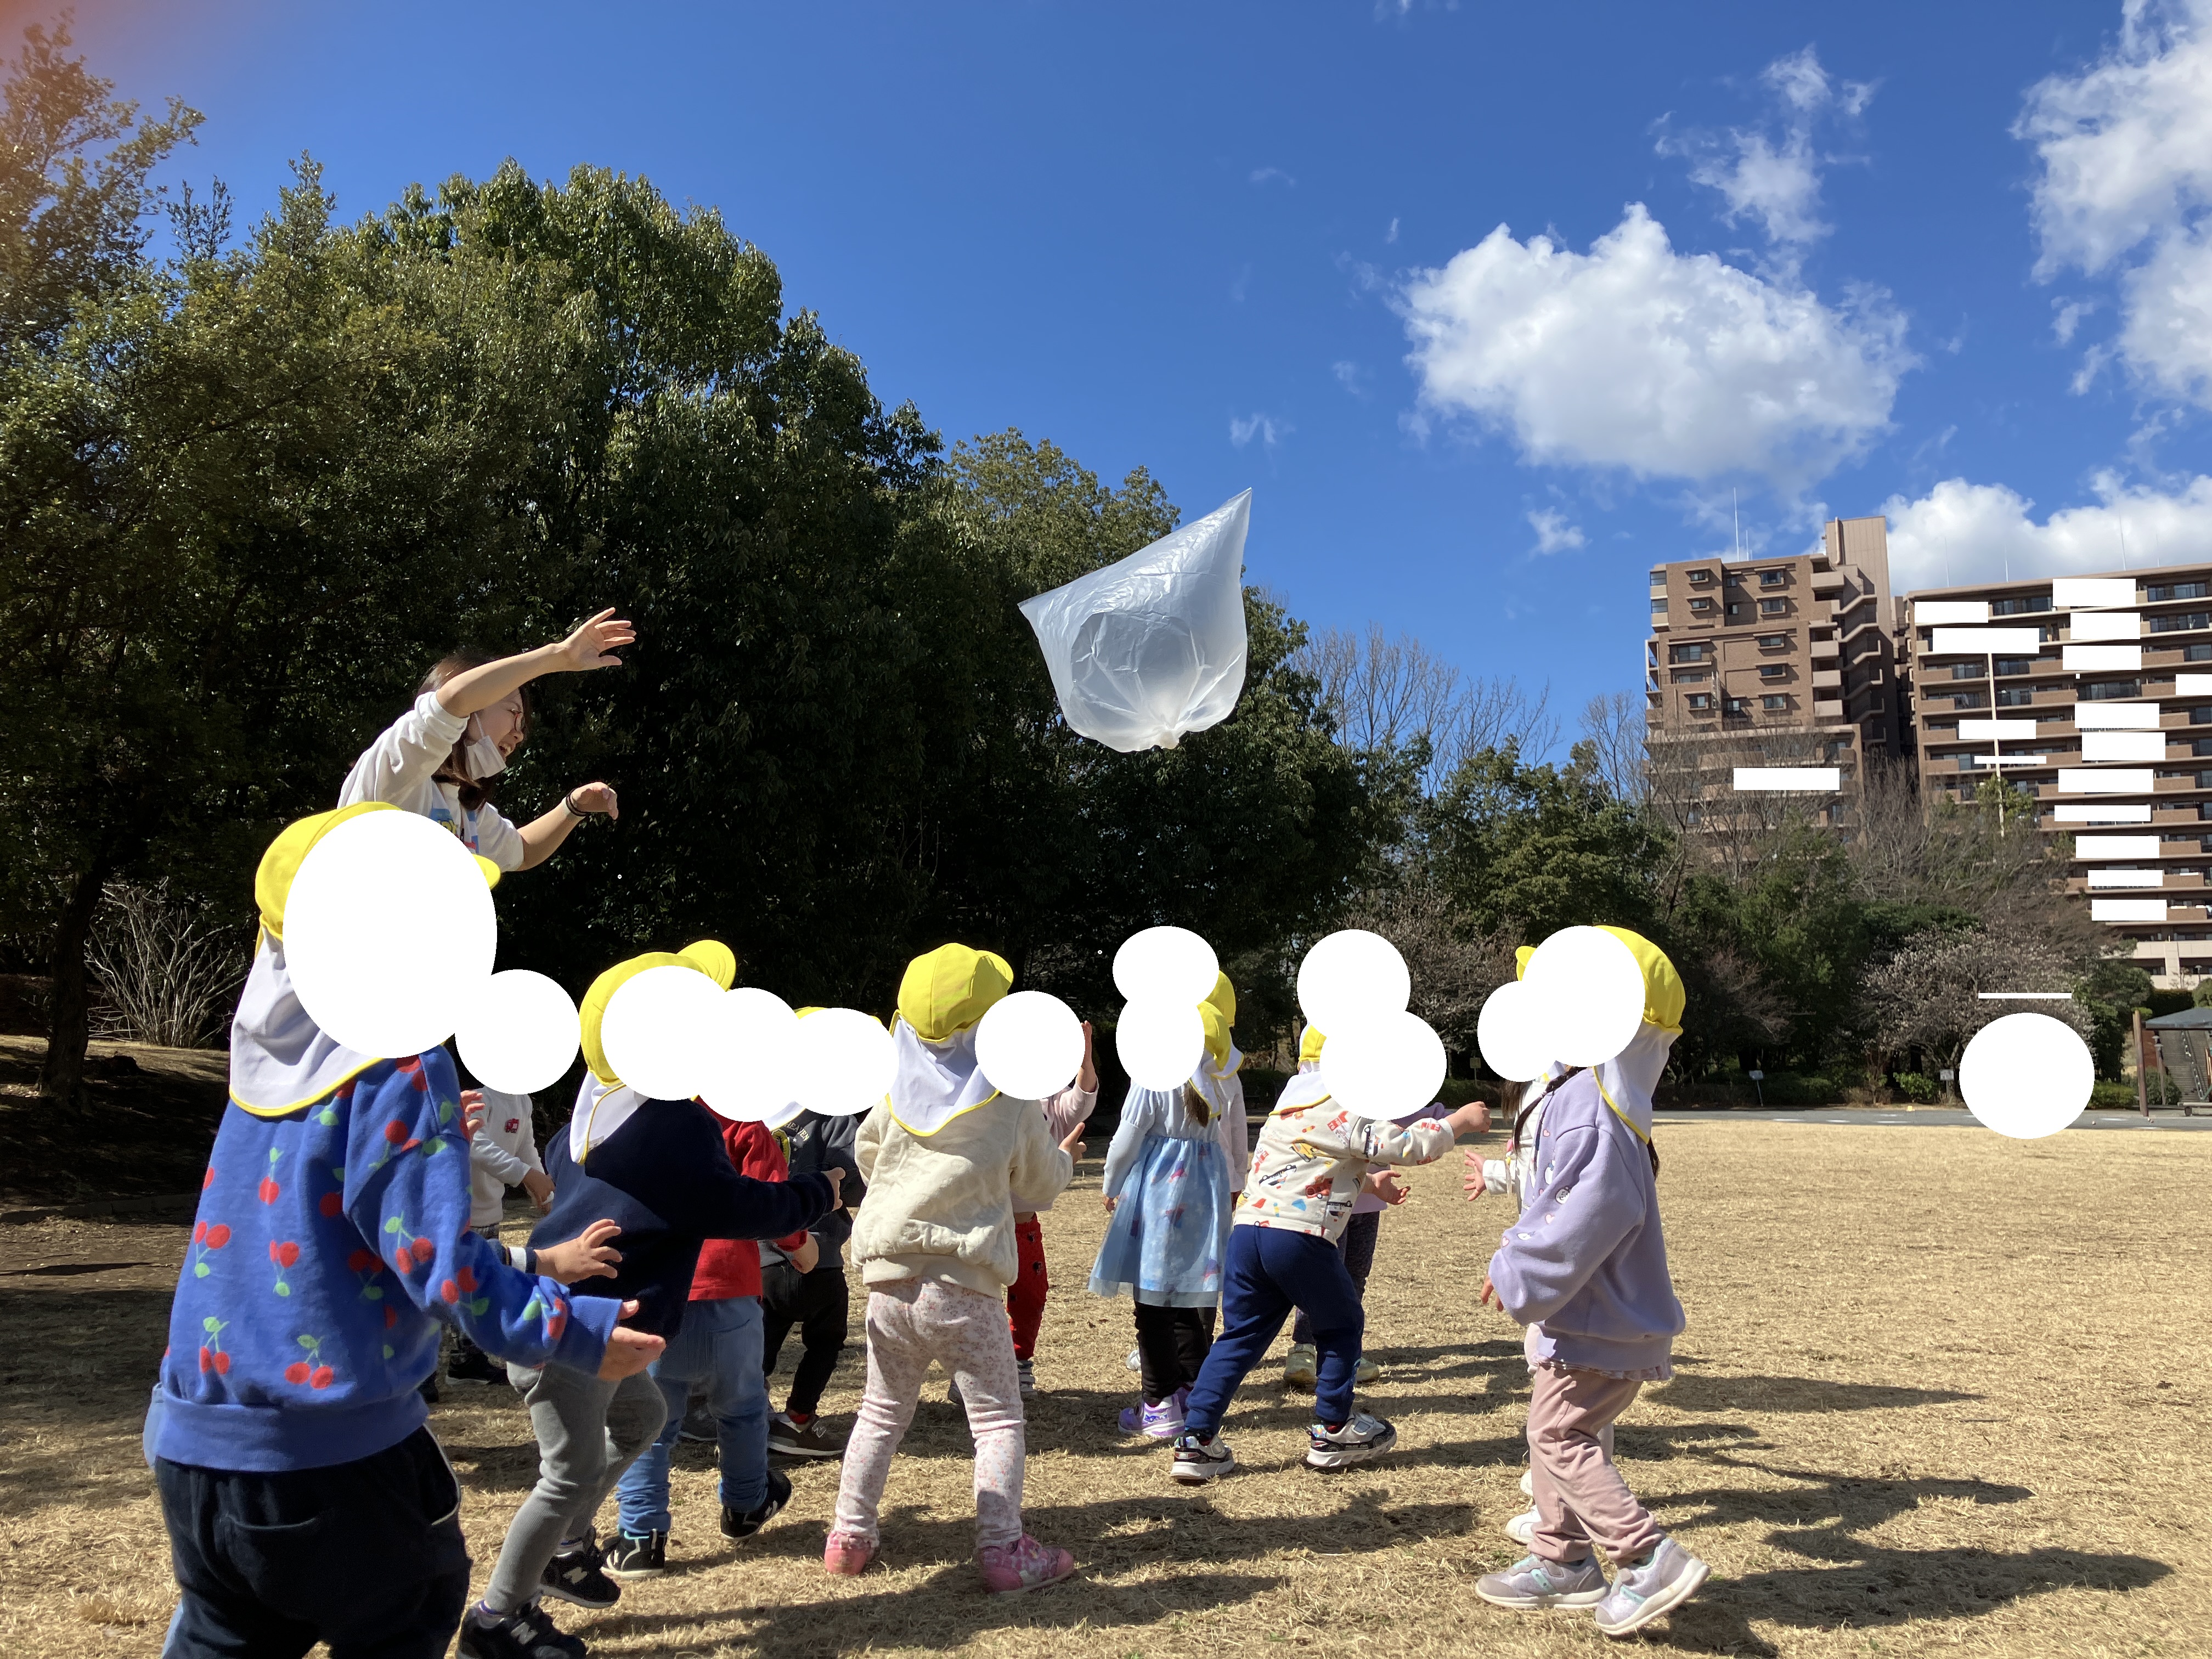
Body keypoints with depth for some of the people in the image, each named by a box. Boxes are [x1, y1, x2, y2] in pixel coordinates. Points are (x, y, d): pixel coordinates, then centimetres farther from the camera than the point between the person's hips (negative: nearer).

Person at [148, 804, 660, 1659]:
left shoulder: (271, 1063, 7)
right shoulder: (399, 1066, -17)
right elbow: (436, 1253, -20)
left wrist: (535, 1266, 21)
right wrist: (576, 1334, -10)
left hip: (193, 1435, 6)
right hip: (329, 1450, -6)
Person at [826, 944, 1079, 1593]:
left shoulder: (897, 1095, 1)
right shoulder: (1013, 1105, -7)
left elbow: (867, 1156, 20)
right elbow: (1038, 1186, 7)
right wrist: (1065, 1160, 26)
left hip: (890, 1280, 4)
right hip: (965, 1287, -4)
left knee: (883, 1412, 20)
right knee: (998, 1418, 8)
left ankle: (850, 1535, 25)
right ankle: (1002, 1551, 3)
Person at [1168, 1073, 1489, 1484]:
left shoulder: (1296, 1100, 25)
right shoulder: (1345, 1112, -2)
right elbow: (1409, 1146, -3)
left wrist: (1371, 1183, 48)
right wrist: (1462, 1120, 10)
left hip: (1246, 1229, 7)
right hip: (1299, 1236, -7)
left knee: (1240, 1337, 11)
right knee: (1342, 1326, 15)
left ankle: (1196, 1443, 4)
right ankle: (1331, 1434, 24)